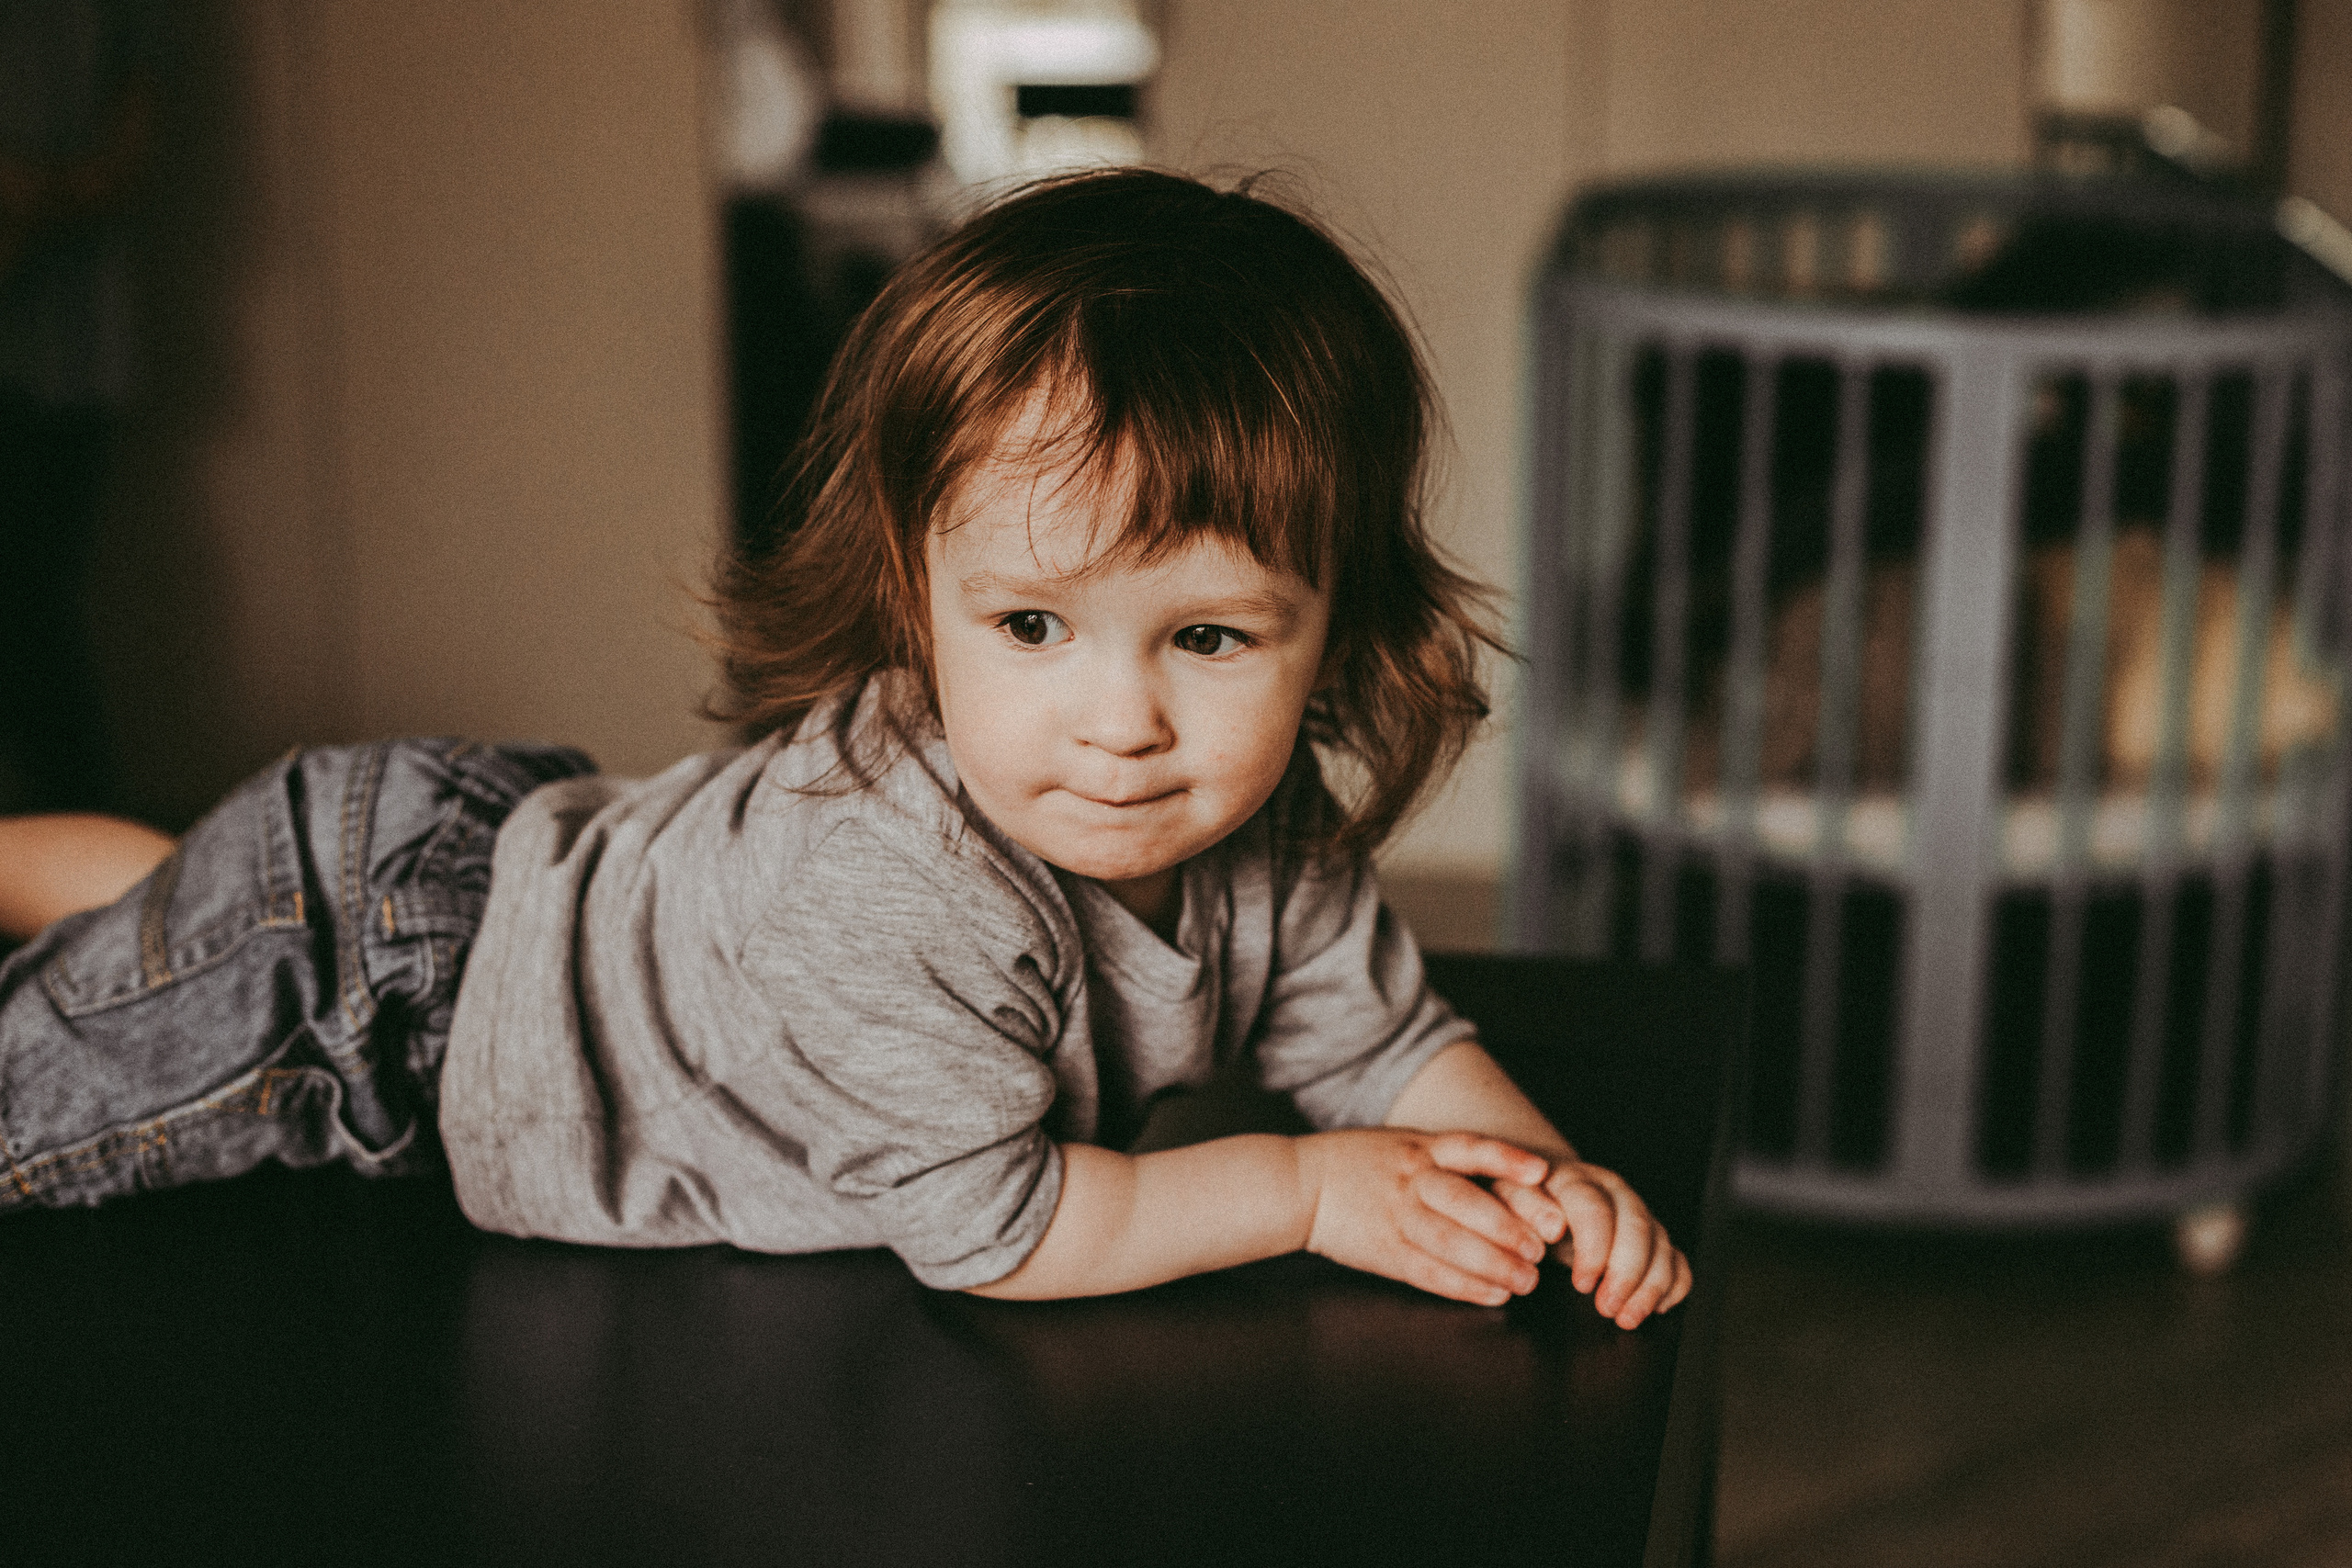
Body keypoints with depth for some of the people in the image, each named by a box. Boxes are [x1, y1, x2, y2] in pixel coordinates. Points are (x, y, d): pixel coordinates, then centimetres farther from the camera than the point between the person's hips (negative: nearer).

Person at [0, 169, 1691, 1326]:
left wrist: (1537, 1166, -24)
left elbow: (1391, 1040, -4)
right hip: (379, 952, -7)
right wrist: (1308, 1190, -28)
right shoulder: (886, 890, -43)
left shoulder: (1265, 838, -18)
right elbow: (988, 1227, -34)